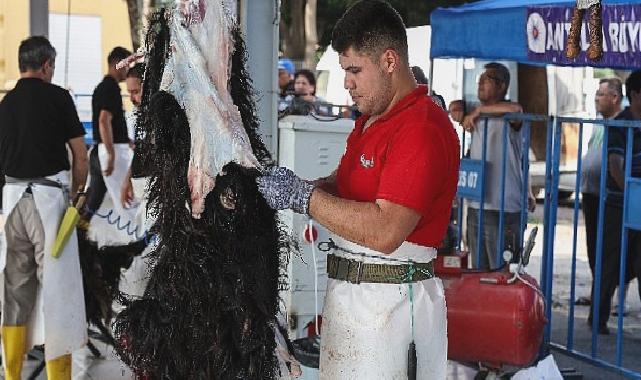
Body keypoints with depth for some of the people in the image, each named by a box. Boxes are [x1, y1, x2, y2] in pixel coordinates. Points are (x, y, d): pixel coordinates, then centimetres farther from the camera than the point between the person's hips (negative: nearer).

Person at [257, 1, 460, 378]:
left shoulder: (423, 129, -18)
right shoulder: (371, 120, 16)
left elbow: (385, 232, -26)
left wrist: (302, 195, -21)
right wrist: (290, 188, -2)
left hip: (390, 301, -9)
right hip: (348, 291, 9)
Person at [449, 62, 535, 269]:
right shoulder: (478, 118, 15)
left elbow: (515, 109, -31)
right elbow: (455, 106, 30)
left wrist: (479, 110, -19)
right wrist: (459, 109, 6)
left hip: (503, 209, -8)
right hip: (476, 207, 8)